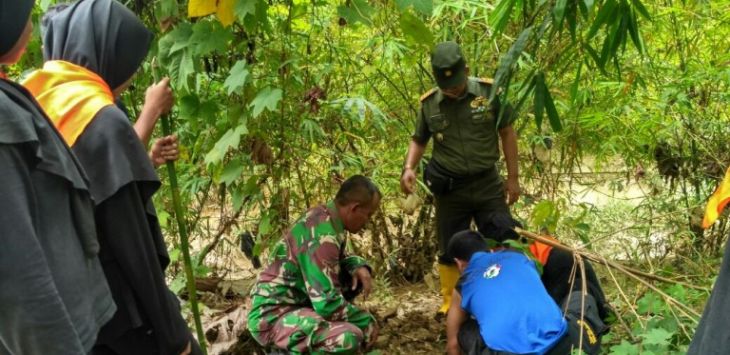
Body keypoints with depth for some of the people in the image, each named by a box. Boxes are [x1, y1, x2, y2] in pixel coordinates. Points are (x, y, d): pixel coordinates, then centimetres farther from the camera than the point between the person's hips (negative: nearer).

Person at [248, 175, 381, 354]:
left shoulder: (323, 217, 3)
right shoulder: (322, 236, -25)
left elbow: (338, 259, 21)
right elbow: (327, 303, -28)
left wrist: (359, 266, -1)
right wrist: (367, 322, -12)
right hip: (272, 316, -10)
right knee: (350, 336, -31)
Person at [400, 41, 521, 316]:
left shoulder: (490, 92, -8)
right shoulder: (429, 104, -3)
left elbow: (507, 133, 0)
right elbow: (419, 140, 11)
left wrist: (513, 178, 0)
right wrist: (409, 167, -8)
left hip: (488, 184, -1)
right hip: (450, 189, 1)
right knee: (450, 251, 11)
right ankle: (450, 306, 26)